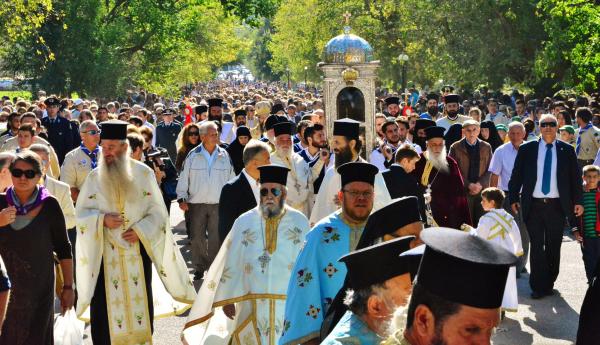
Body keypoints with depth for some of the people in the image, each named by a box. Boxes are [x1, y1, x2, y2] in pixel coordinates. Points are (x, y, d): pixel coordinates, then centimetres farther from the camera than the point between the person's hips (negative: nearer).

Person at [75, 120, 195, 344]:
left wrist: (140, 231, -15)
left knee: (140, 298, 9)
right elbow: (81, 212, 3)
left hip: (138, 249, 0)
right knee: (106, 301, 0)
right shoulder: (94, 177, -1)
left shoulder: (144, 173, -4)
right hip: (105, 252, 0)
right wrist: (102, 219, -16)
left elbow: (157, 211, -1)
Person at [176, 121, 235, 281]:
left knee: (216, 238, 4)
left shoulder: (224, 155, 2)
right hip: (196, 203, 0)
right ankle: (199, 267, 20)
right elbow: (183, 178, 2)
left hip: (218, 203, 1)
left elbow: (231, 178, 10)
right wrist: (181, 198, -4)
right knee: (197, 238, 6)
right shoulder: (193, 156, -3)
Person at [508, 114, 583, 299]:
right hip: (534, 205, 0)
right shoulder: (527, 149, 3)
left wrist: (578, 201, 2)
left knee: (554, 247, 9)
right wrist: (513, 198, 2)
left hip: (557, 206, 1)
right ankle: (539, 286, 9)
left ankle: (549, 283, 22)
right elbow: (516, 175, 6)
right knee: (536, 246, 3)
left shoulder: (567, 150, 4)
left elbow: (575, 177, 7)